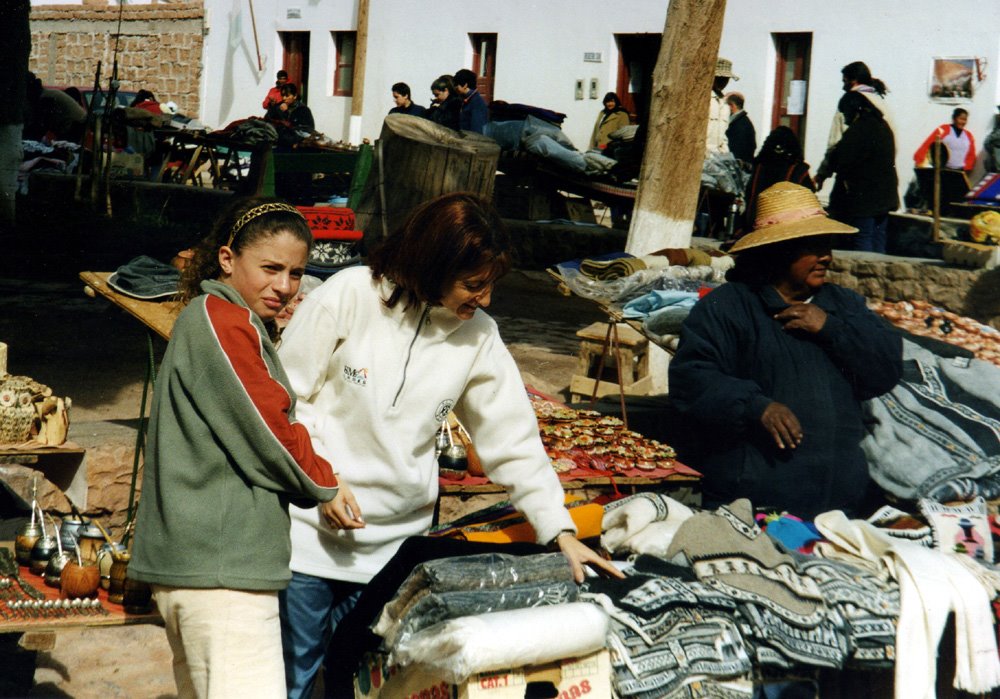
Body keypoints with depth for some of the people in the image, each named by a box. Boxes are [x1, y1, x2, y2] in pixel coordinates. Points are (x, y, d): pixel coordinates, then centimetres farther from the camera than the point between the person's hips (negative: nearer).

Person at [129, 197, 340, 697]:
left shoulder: (223, 320, 21)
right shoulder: (220, 319, -12)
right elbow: (267, 435, -14)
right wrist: (327, 486, 1)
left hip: (193, 558, 11)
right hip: (218, 563, -11)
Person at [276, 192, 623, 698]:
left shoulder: (478, 339, -2)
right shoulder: (350, 296, -10)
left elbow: (513, 440, 0)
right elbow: (285, 397, -5)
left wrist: (561, 532, -6)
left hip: (396, 542, 3)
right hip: (314, 525, -3)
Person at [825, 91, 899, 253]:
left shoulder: (859, 129, -16)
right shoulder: (883, 126, 14)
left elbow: (839, 161, -17)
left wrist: (831, 153, 5)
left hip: (863, 197, -9)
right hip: (884, 196, 9)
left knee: (862, 241, -6)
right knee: (878, 241, 10)